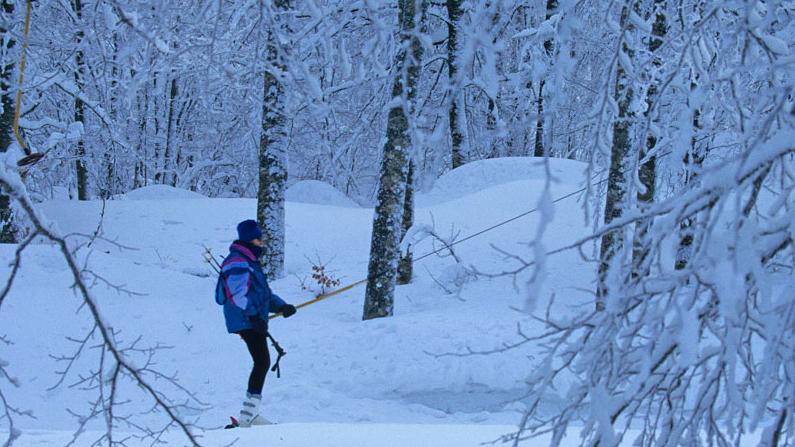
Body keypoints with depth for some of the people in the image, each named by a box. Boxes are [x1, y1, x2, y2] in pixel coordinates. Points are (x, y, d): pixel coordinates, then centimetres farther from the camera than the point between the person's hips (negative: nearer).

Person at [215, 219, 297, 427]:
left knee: (261, 363, 12)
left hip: (255, 320, 11)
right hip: (247, 322, -11)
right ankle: (248, 417, -18)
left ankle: (250, 414, 17)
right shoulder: (237, 263, -12)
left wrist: (280, 306, 15)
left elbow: (262, 291, 29)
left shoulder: (250, 261, 22)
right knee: (262, 363, -15)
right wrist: (254, 316, -28)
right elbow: (239, 295, -22)